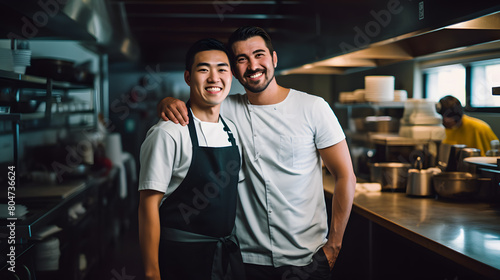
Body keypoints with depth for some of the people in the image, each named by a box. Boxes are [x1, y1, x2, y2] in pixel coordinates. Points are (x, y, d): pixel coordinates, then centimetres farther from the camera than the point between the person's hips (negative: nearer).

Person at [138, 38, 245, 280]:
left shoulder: (231, 130, 7)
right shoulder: (168, 133, -15)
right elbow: (149, 204, -15)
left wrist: (230, 243, 11)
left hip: (229, 251, 6)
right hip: (182, 257, -6)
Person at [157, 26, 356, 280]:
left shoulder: (313, 108, -6)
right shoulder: (227, 109, 0)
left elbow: (346, 176, -4)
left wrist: (334, 243, -6)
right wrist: (168, 102, -21)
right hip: (248, 257, 2)